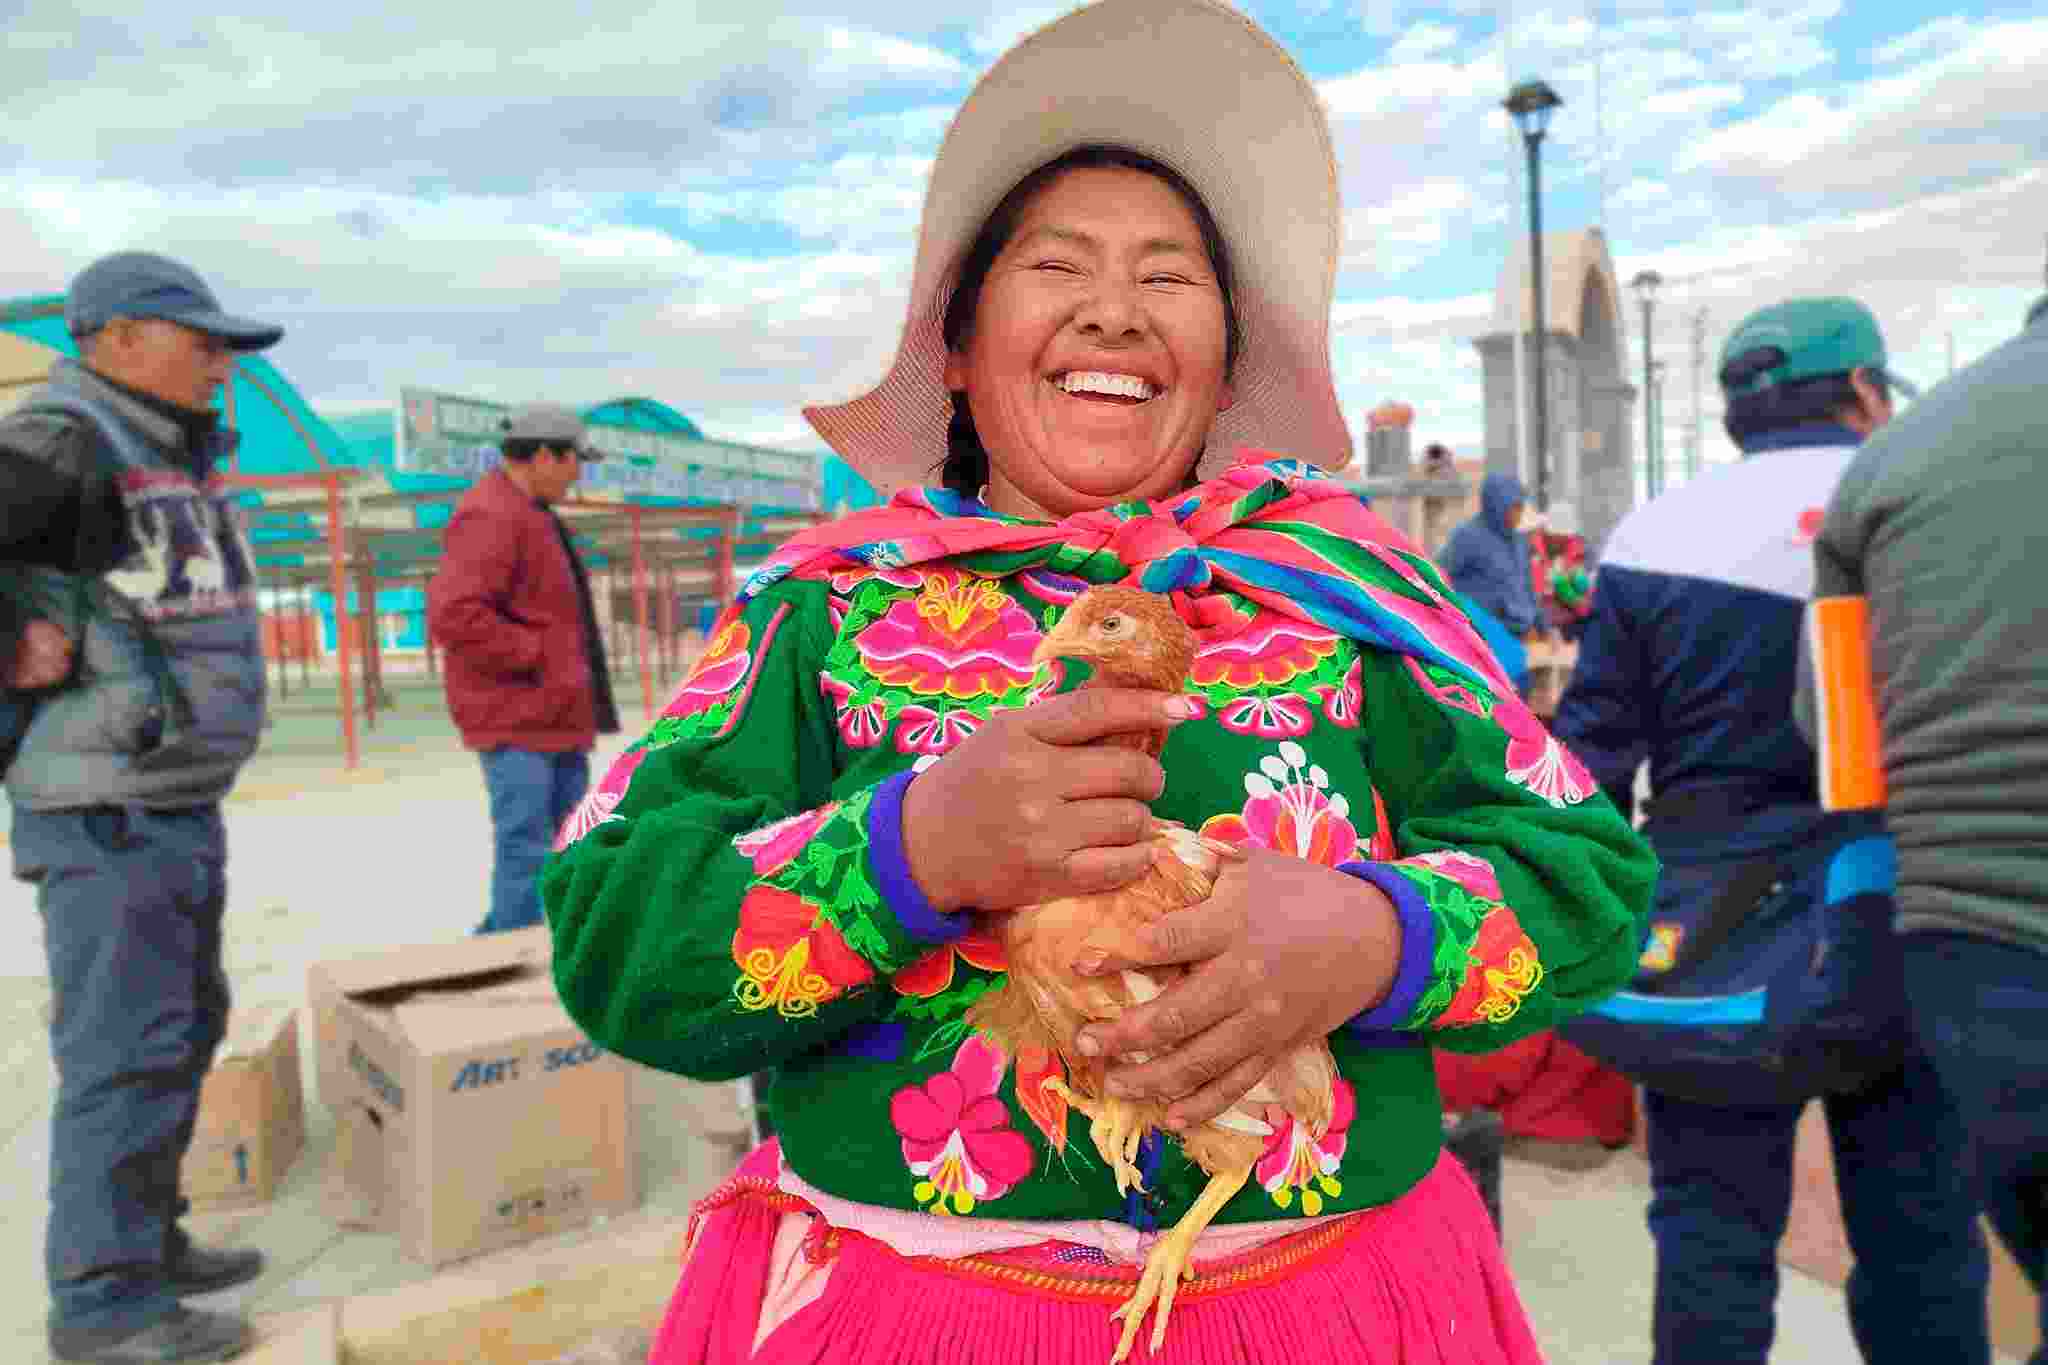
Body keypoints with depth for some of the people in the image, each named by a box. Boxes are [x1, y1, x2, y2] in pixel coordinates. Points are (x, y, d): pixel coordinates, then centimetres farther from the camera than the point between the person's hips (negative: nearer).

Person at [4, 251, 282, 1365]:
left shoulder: (174, 457, 13)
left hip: (184, 805, 9)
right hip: (103, 816, -9)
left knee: (184, 1028, 17)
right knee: (125, 1053, -3)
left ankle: (149, 1240, 33)